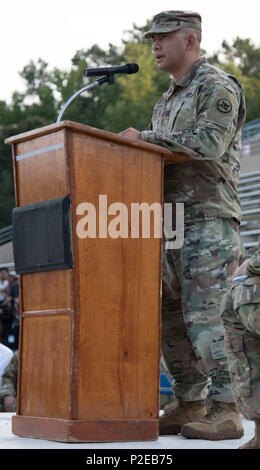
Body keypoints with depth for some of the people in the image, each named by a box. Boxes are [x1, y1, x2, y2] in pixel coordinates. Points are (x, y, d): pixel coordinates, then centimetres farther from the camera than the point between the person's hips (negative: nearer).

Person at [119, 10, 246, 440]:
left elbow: (209, 144, -20)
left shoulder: (218, 87, -5)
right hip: (173, 223, 9)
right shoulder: (167, 102, 24)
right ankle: (190, 405, 14)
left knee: (200, 314, -15)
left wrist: (144, 137, -16)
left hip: (210, 220, -9)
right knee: (169, 317, 7)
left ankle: (224, 412, -11)